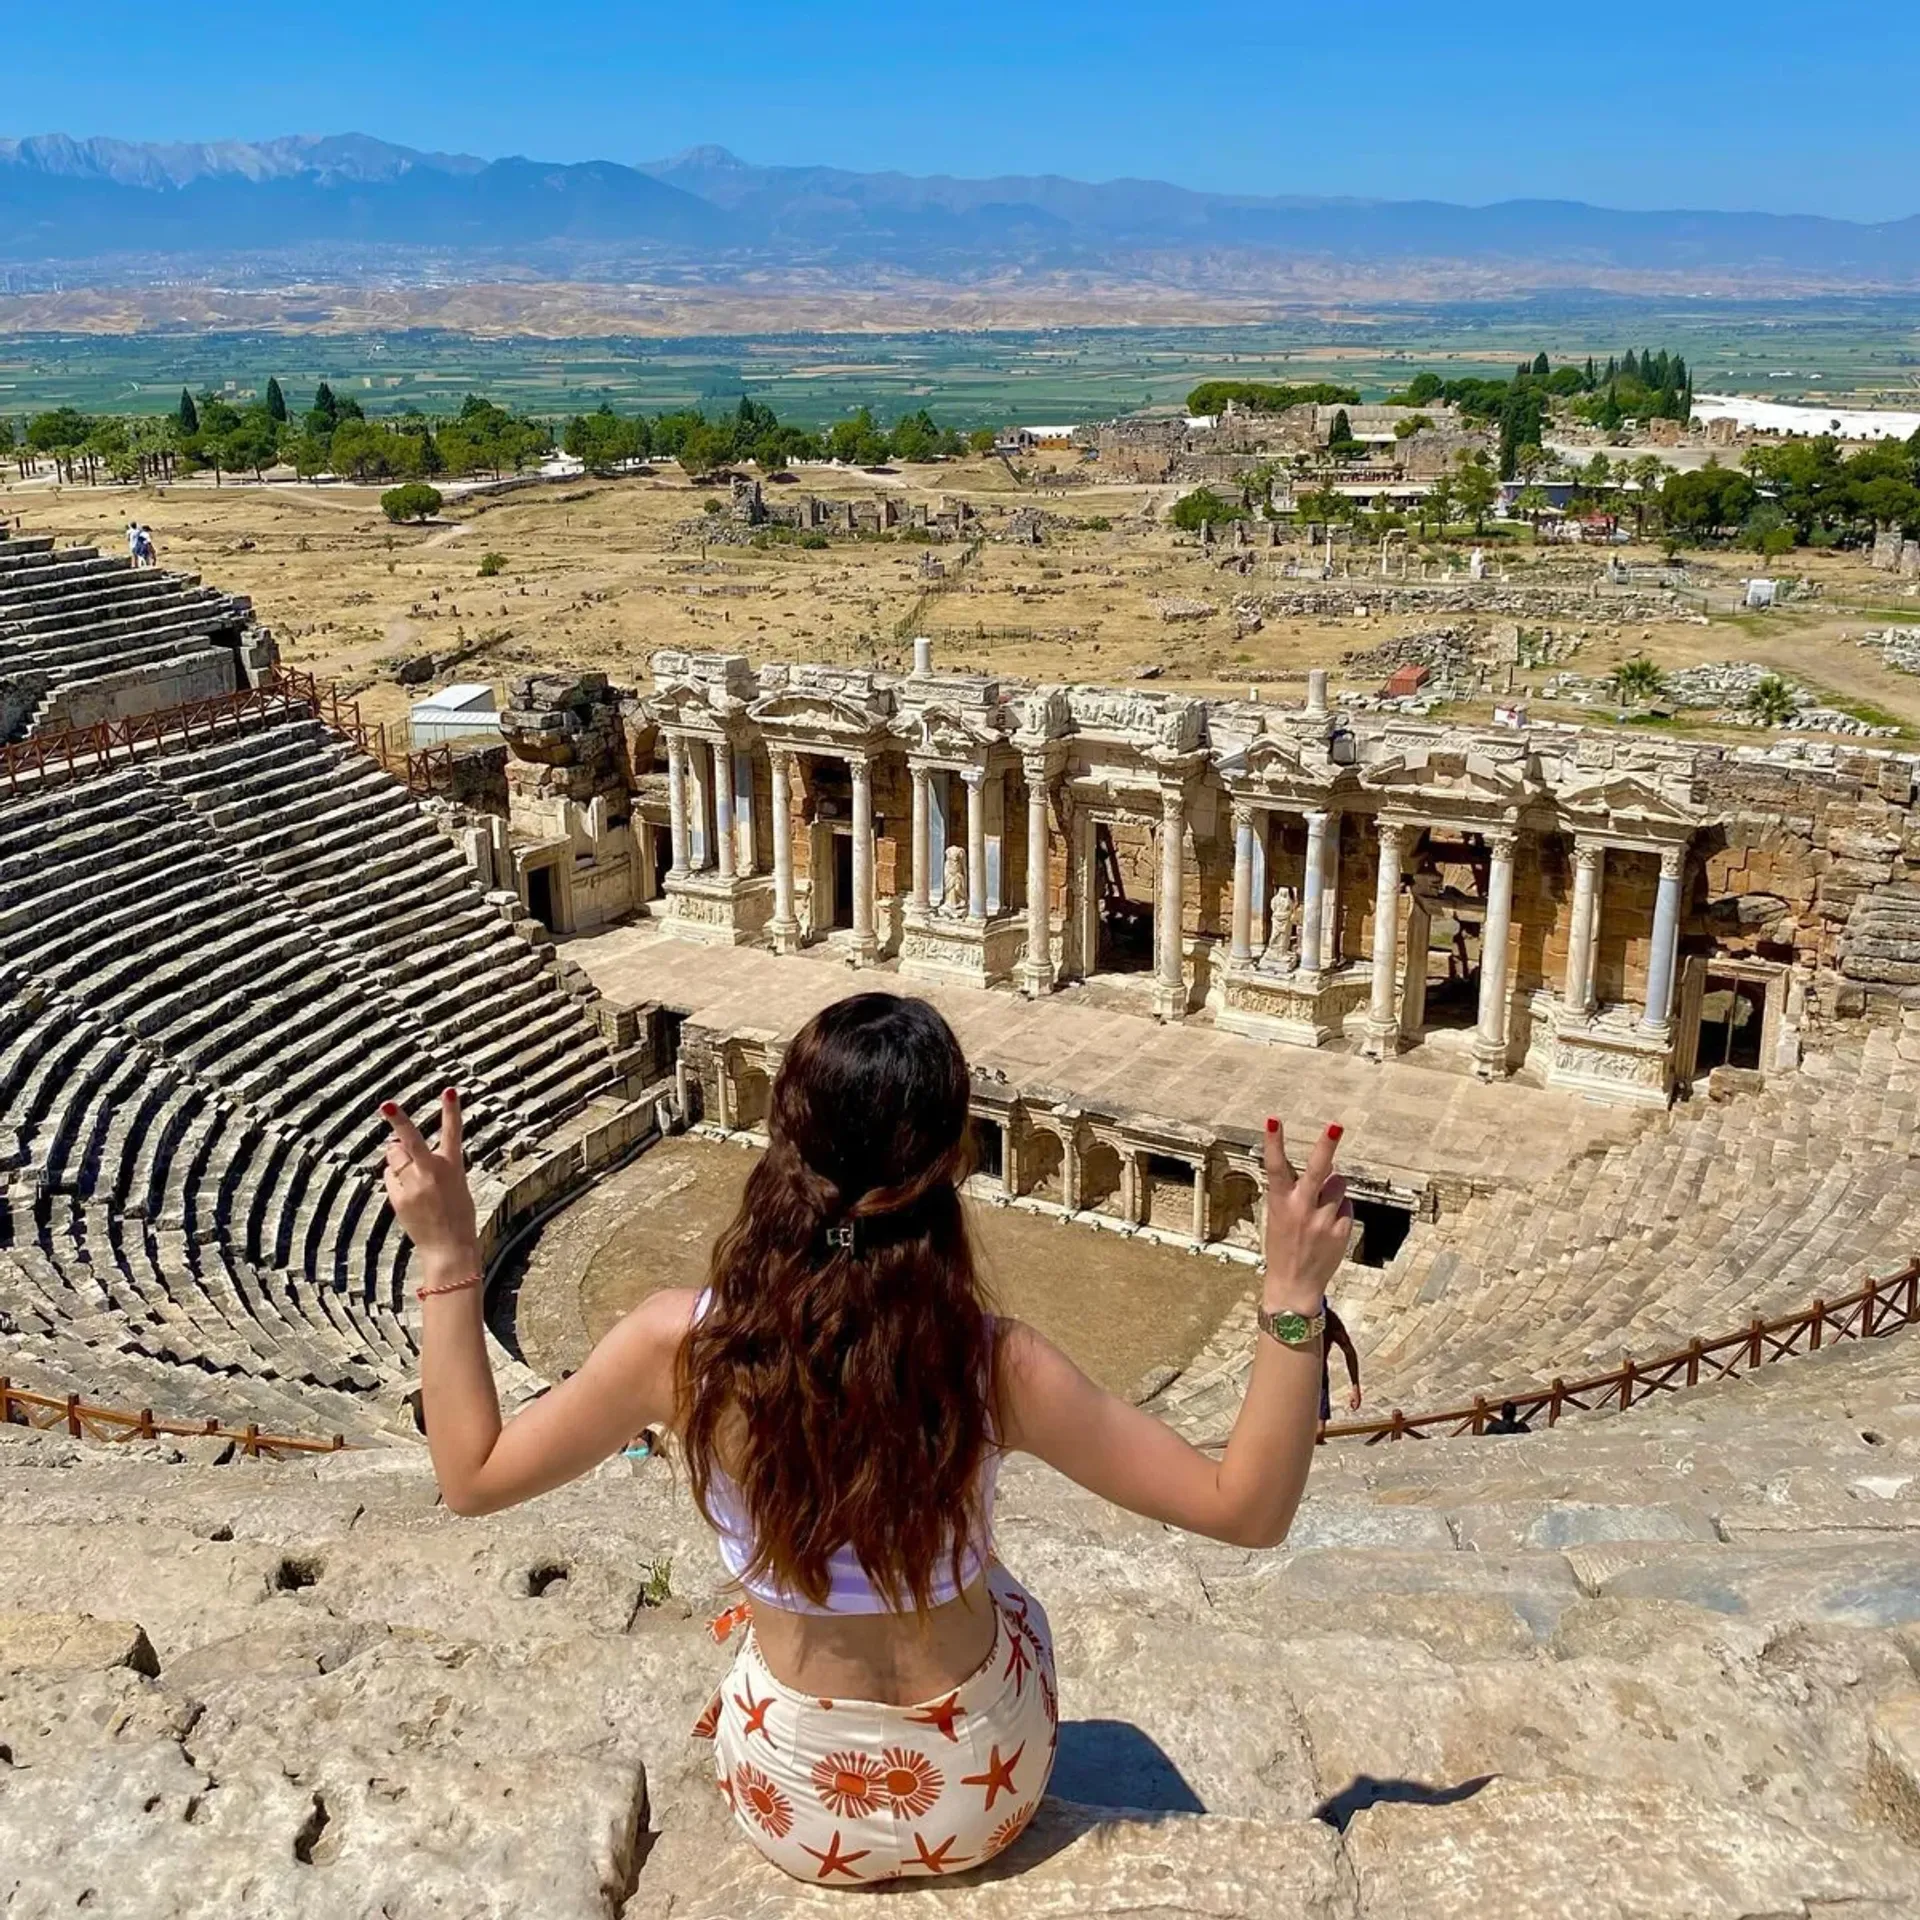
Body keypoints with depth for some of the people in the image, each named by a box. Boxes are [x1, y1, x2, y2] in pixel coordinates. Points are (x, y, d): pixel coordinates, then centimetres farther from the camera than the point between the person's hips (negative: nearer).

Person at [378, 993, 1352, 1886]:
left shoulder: (678, 1342, -26)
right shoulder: (995, 1365, -29)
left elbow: (471, 1476, -10)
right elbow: (1249, 1510, -21)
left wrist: (445, 1257, -9)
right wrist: (1293, 1295, -24)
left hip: (794, 1811, 1)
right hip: (978, 1800, 0)